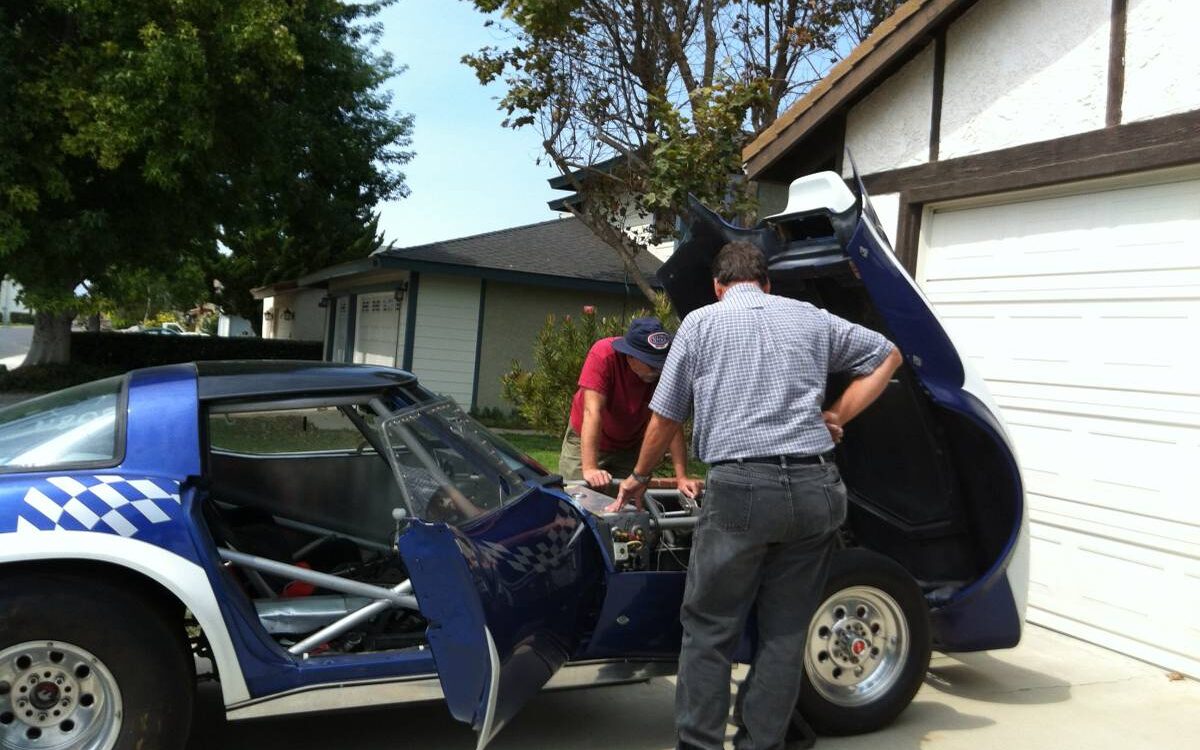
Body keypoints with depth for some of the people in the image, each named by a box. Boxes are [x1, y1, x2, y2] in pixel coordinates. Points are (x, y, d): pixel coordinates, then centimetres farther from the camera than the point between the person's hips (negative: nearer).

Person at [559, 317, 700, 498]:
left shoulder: (663, 369, -23)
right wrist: (589, 469, -44)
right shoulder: (604, 355, -31)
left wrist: (682, 477, -29)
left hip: (631, 447, 2)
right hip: (586, 441, -2)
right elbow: (593, 411, -36)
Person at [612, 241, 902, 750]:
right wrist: (837, 417, 21)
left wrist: (638, 478, 27)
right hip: (816, 487, 4)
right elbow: (887, 356, 27)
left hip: (741, 488, -3)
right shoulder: (810, 318, 17)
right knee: (785, 632, 12)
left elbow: (665, 419, 12)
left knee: (708, 628, 9)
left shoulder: (700, 322, 10)